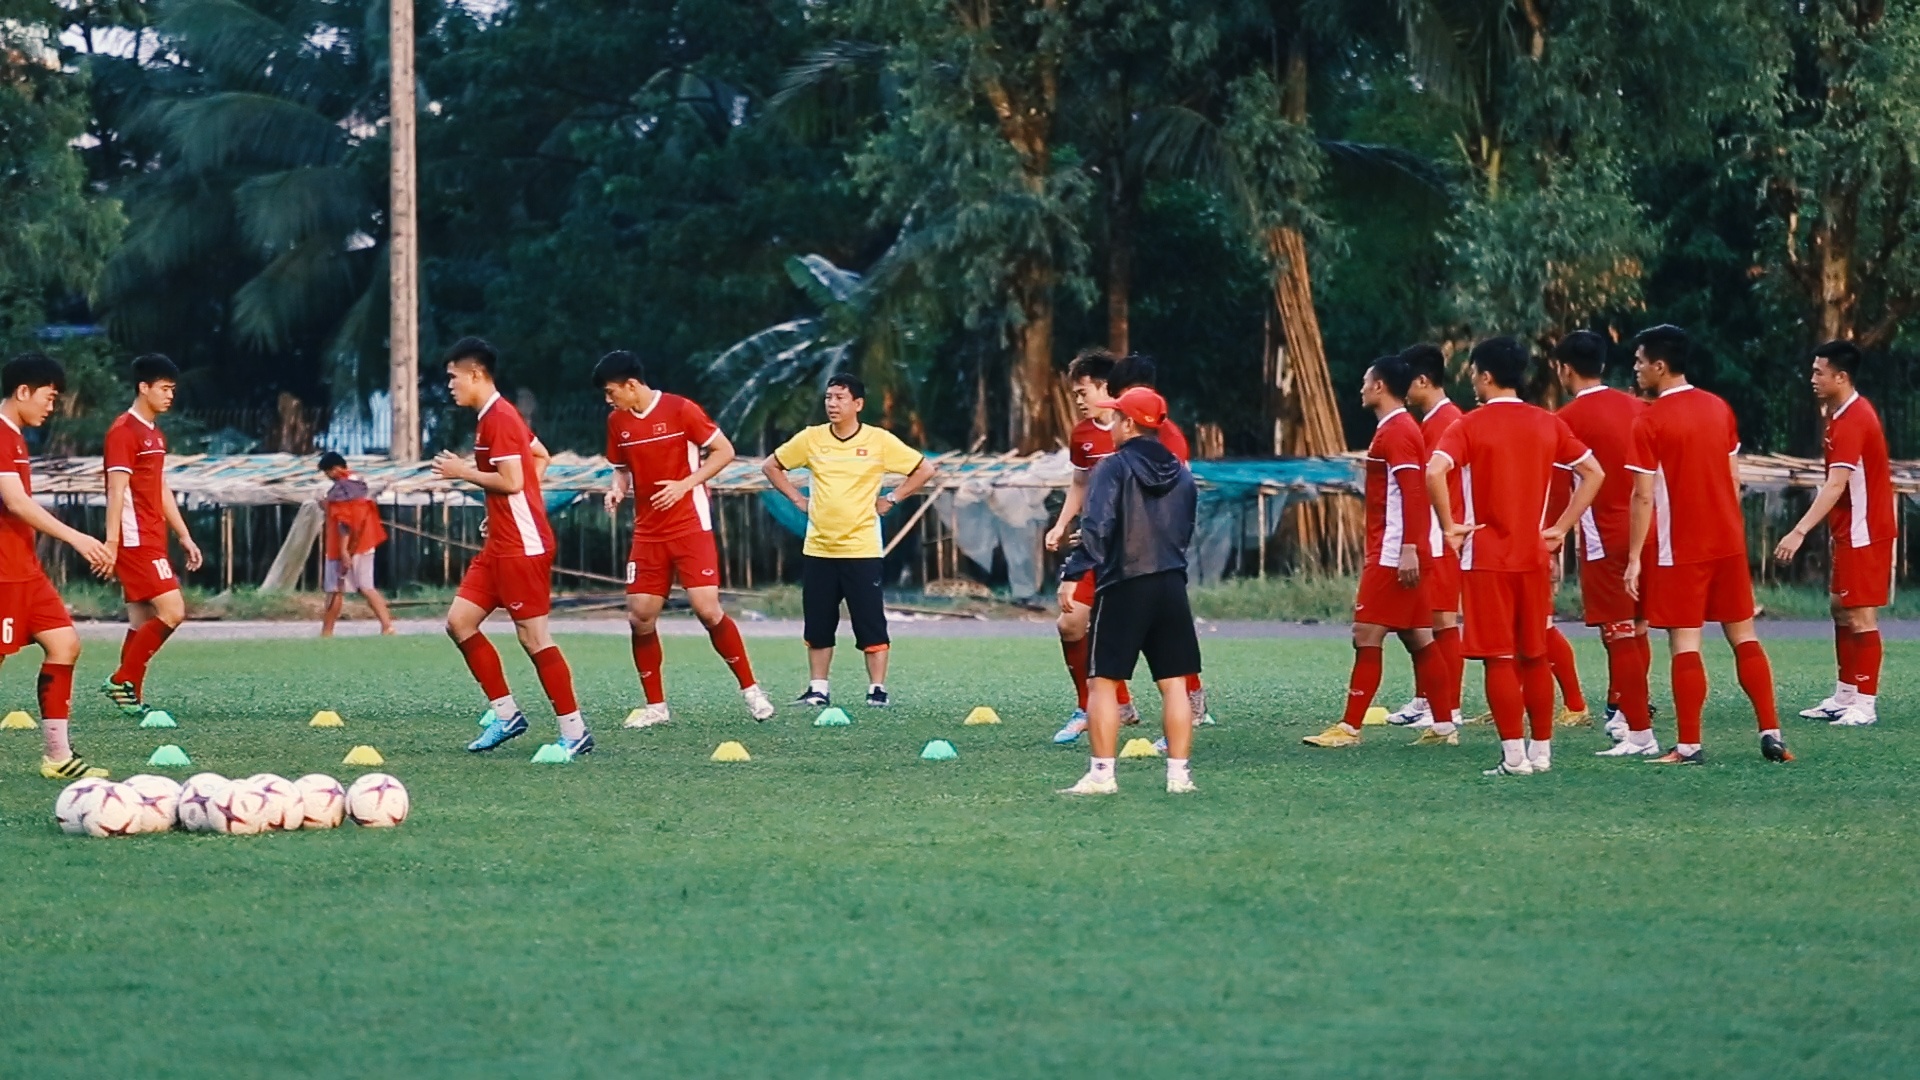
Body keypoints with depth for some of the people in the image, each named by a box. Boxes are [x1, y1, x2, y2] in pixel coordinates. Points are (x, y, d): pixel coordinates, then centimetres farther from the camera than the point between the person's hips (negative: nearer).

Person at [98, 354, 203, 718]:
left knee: (144, 624, 7)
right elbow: (116, 490, -16)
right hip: (135, 541, -10)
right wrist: (111, 543, -21)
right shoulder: (124, 430, -11)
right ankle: (122, 681, -9)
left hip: (151, 543, 10)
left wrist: (184, 537, 22)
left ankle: (132, 699, 9)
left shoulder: (154, 434, 18)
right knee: (172, 611, -16)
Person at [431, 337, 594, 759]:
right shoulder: (496, 415, 15)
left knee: (533, 636, -8)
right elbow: (541, 456, 26)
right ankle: (507, 714, 11)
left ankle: (575, 732, -4)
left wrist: (463, 472, -10)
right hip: (501, 545, 10)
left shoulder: (498, 418, -15)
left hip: (523, 546, -10)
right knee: (459, 622, 8)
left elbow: (511, 481, -22)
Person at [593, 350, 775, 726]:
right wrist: (617, 489, -2)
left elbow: (724, 452, -7)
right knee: (640, 617, -1)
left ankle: (750, 689, 1)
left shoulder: (681, 410, -11)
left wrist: (685, 484, -16)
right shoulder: (616, 422, 6)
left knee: (707, 610, -14)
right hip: (648, 533, 5)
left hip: (691, 527, -5)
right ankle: (655, 706, 11)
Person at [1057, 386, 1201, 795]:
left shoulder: (1113, 468, -8)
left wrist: (1075, 572, -17)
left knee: (1104, 681, 1)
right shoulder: (1180, 474, 11)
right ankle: (1178, 773, 5)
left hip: (1123, 587, -5)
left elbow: (1097, 528, -18)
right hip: (1172, 585, 5)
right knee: (1174, 683, 7)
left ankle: (1102, 774, -2)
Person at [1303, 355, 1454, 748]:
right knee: (1418, 639, 10)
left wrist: (1408, 550, -27)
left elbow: (1412, 492, -22)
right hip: (1396, 553, 10)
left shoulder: (1396, 431, -13)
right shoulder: (1397, 428, 19)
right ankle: (1444, 727, 10)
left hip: (1392, 555, -10)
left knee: (1367, 637, -9)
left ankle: (1350, 728, -9)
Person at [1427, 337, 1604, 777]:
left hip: (1486, 556, -4)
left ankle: (1515, 756, -5)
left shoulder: (1470, 425, -7)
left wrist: (1449, 527, -11)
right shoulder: (1547, 424, 6)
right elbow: (1593, 473, 7)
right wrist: (1561, 527, 9)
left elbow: (1435, 472, -23)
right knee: (1535, 657, 13)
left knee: (1499, 659, -2)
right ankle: (1541, 752, 16)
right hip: (1534, 556, 4)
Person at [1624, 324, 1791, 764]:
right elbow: (1734, 480, 11)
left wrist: (1634, 558, -8)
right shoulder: (1719, 409, 6)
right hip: (1729, 543, 6)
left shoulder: (1650, 422, -12)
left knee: (1685, 645, -2)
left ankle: (1689, 745, -2)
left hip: (1679, 550, -5)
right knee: (1743, 637, 11)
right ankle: (1771, 734, 7)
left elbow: (1644, 497, -13)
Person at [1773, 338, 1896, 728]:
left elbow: (1836, 484, -30)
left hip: (1864, 534, -10)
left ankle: (1864, 704, -3)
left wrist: (1800, 532, -35)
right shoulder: (1844, 415, 10)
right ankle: (1844, 697, 20)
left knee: (1860, 615, -7)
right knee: (1841, 610, 14)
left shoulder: (1853, 420, -21)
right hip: (1848, 531, 10)